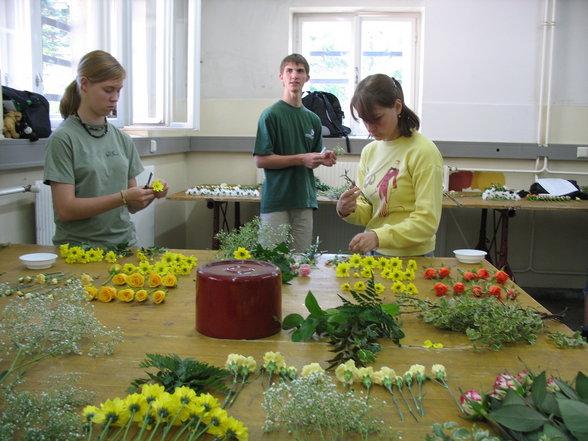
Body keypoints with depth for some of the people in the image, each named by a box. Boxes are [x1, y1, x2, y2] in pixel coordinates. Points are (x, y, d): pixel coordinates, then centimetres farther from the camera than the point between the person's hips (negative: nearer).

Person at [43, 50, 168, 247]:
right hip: (80, 245, -3)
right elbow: (65, 209, -10)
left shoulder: (122, 139, 9)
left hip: (125, 243, 4)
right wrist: (123, 197, -16)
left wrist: (150, 195, -6)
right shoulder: (63, 139, -4)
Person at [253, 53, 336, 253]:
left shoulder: (313, 119, 13)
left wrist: (323, 159, -1)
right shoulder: (271, 114, -5)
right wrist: (301, 158, -14)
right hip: (276, 201, -5)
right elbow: (261, 160, -10)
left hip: (304, 200, 5)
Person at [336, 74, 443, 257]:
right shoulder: (369, 151, 6)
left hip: (410, 256, -5)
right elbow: (368, 213, 7)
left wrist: (379, 237, -31)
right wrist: (348, 210, -14)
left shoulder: (424, 152, -14)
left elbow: (427, 221, -19)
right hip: (373, 253, 6)